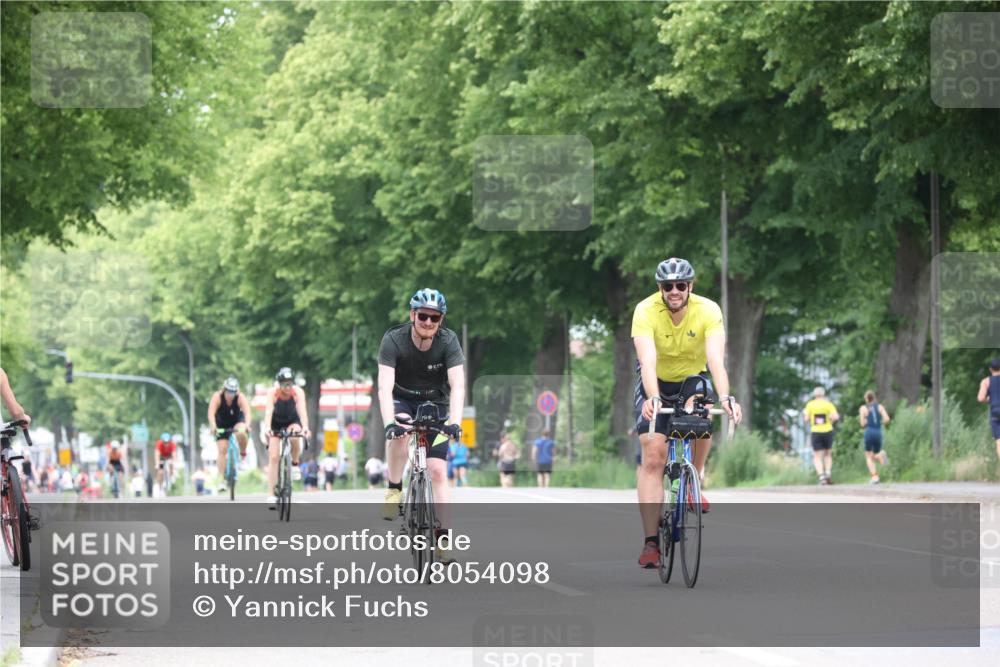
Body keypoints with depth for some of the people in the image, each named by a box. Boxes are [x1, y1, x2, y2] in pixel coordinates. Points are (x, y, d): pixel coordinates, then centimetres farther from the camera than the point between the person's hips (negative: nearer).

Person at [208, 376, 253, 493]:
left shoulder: (241, 398, -26)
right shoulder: (217, 397, -27)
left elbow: (247, 412, -39)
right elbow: (211, 413, -38)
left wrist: (247, 425, -58)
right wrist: (213, 426, -56)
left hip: (237, 421, 0)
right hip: (222, 424, 0)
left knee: (241, 433, -34)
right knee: (222, 449, -12)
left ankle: (243, 453, -5)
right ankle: (221, 480, -8)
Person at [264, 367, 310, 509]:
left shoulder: (298, 392, -27)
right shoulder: (273, 393, -27)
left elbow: (302, 410, -39)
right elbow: (268, 411, -39)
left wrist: (305, 427, -56)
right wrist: (267, 429, -56)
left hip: (292, 422, 0)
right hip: (276, 424, 0)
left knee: (294, 438, -35)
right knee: (273, 457, -11)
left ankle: (295, 464, -7)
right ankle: (271, 495, -8)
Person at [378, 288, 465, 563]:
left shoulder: (448, 342, -22)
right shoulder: (394, 340, -25)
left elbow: (457, 386, -30)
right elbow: (385, 387, -33)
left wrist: (455, 422, -46)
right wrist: (389, 423, -49)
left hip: (435, 405, 1)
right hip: (402, 400, -1)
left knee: (438, 472, -9)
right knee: (399, 431, -36)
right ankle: (394, 491, -16)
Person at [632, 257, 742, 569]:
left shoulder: (708, 311, -26)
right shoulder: (646, 311, -28)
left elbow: (716, 359, -38)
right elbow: (648, 361, -39)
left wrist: (725, 397, -54)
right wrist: (652, 398, -57)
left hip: (692, 379, 1)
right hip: (656, 382, -1)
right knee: (653, 458, -13)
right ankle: (650, 541, -11)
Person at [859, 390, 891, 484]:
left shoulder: (863, 408, 4)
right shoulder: (880, 406, 10)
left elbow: (862, 424, -1)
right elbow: (886, 419, -2)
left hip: (869, 433, -3)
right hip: (878, 433, 3)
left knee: (869, 457, 7)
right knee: (875, 456, 17)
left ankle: (875, 476, -11)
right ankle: (880, 455, -20)